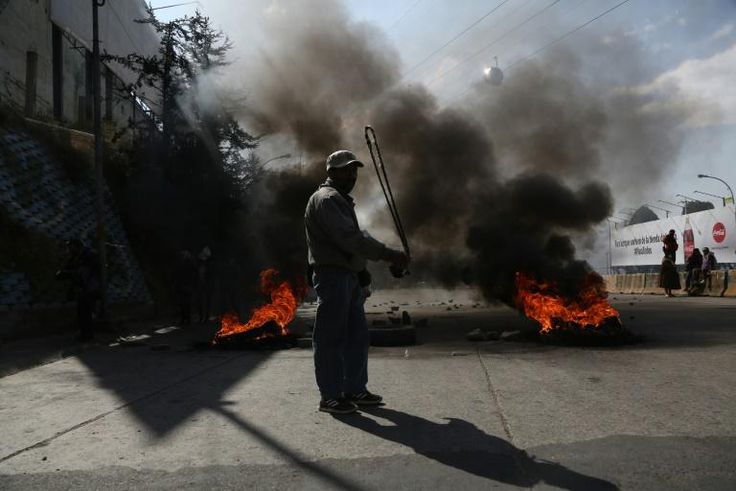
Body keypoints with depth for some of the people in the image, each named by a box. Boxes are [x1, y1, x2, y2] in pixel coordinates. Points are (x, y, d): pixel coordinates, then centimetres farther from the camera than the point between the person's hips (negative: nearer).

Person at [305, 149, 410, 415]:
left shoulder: (341, 200, 22)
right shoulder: (326, 199, -12)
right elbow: (349, 238, -23)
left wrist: (361, 270, 12)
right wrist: (388, 255, -24)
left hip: (349, 276, 10)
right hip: (332, 276, -10)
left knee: (357, 335, 12)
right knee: (331, 338, -4)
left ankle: (354, 389, 22)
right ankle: (330, 397, 4)